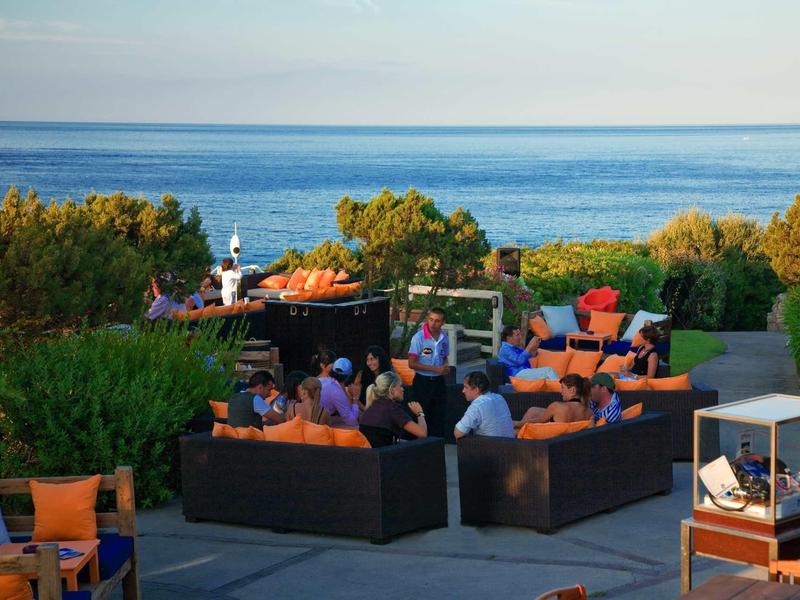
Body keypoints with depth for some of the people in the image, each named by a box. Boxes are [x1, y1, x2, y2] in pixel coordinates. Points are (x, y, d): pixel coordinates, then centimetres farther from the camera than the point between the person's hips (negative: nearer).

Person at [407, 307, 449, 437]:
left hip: (438, 381, 5)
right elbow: (412, 363, -14)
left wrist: (445, 367, -2)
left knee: (439, 416, 8)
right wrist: (435, 369, -18)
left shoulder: (444, 338, 5)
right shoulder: (419, 337, -12)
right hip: (422, 381, -5)